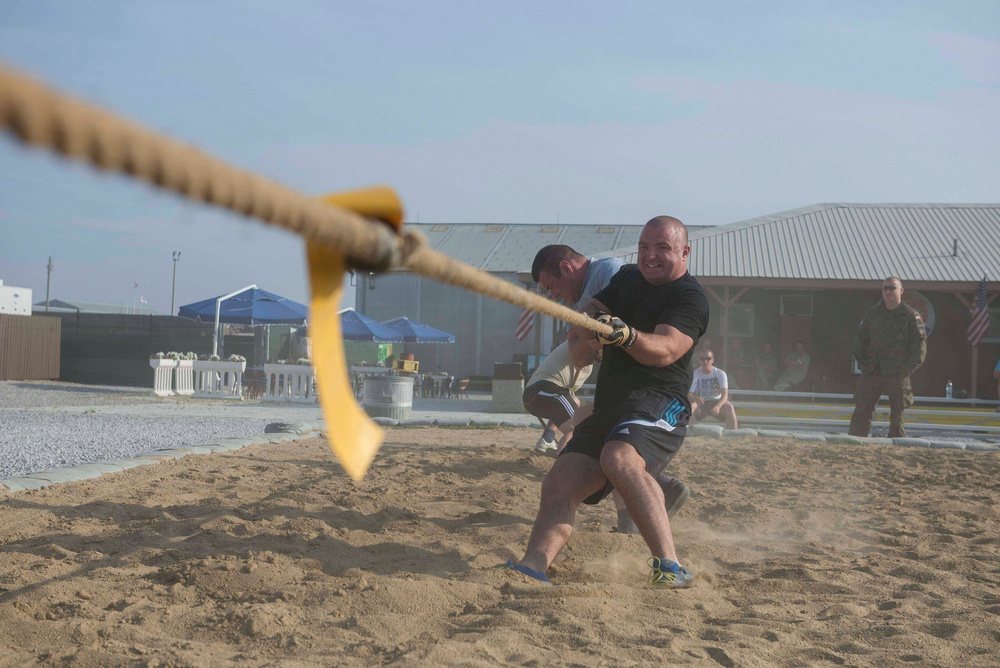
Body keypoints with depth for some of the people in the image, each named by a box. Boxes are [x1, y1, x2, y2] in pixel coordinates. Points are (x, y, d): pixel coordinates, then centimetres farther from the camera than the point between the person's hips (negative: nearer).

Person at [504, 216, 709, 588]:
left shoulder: (690, 298, -3)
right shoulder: (627, 278, 22)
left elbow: (665, 350, -20)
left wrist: (625, 334, -40)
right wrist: (593, 322, -8)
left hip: (658, 407, -8)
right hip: (607, 410, 8)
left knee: (620, 459, -36)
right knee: (560, 483, -10)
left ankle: (669, 567, -39)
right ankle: (533, 565, -21)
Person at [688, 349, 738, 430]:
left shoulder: (720, 373, -8)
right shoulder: (695, 374, -7)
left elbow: (724, 394, -19)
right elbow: (688, 395, -15)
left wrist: (717, 406, -41)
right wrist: (695, 398, -41)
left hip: (716, 402, 0)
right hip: (700, 404, 0)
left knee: (729, 406, -31)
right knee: (690, 405, -33)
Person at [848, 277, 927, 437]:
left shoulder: (911, 316, 2)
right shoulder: (872, 314, 11)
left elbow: (920, 345, 0)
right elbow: (860, 339, 16)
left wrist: (908, 368, -9)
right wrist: (862, 362, 5)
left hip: (898, 374, -2)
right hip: (873, 372, 2)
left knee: (897, 414, 1)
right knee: (861, 411, -3)